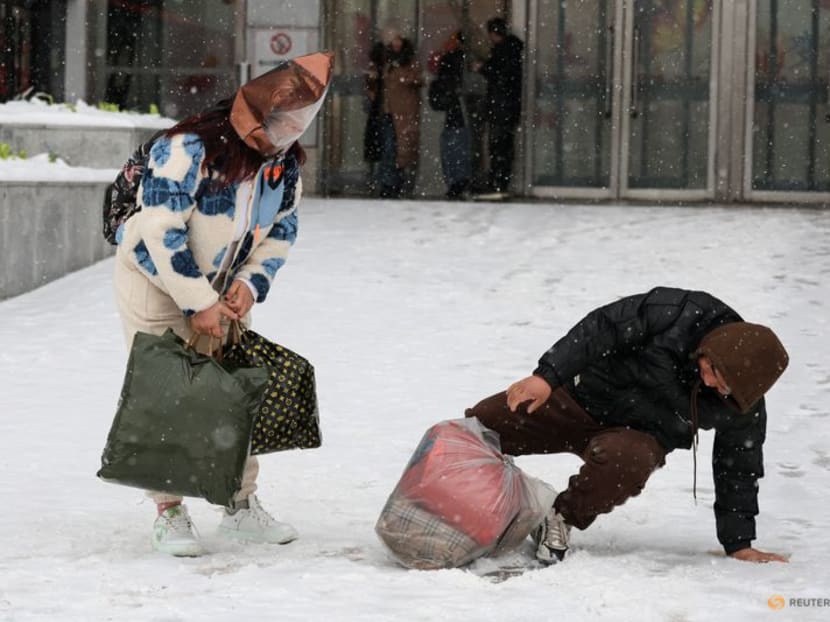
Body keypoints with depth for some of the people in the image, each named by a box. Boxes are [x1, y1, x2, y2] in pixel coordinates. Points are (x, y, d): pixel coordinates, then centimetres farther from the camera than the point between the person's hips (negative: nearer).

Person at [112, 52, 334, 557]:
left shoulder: (285, 163, -7)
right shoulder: (190, 149, -29)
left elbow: (282, 230, 4)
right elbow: (162, 233, -29)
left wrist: (250, 283, -12)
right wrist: (199, 303, -26)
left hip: (224, 289, 6)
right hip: (154, 278, -6)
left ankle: (242, 506, 16)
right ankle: (169, 512, 1)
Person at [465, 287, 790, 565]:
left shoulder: (745, 406, -19)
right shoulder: (680, 313, -28)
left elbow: (738, 470, -6)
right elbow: (602, 328, -24)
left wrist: (739, 545, -4)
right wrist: (549, 375, -32)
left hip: (638, 435, 0)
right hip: (583, 394, 1)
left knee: (624, 461, -38)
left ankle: (562, 519, -15)